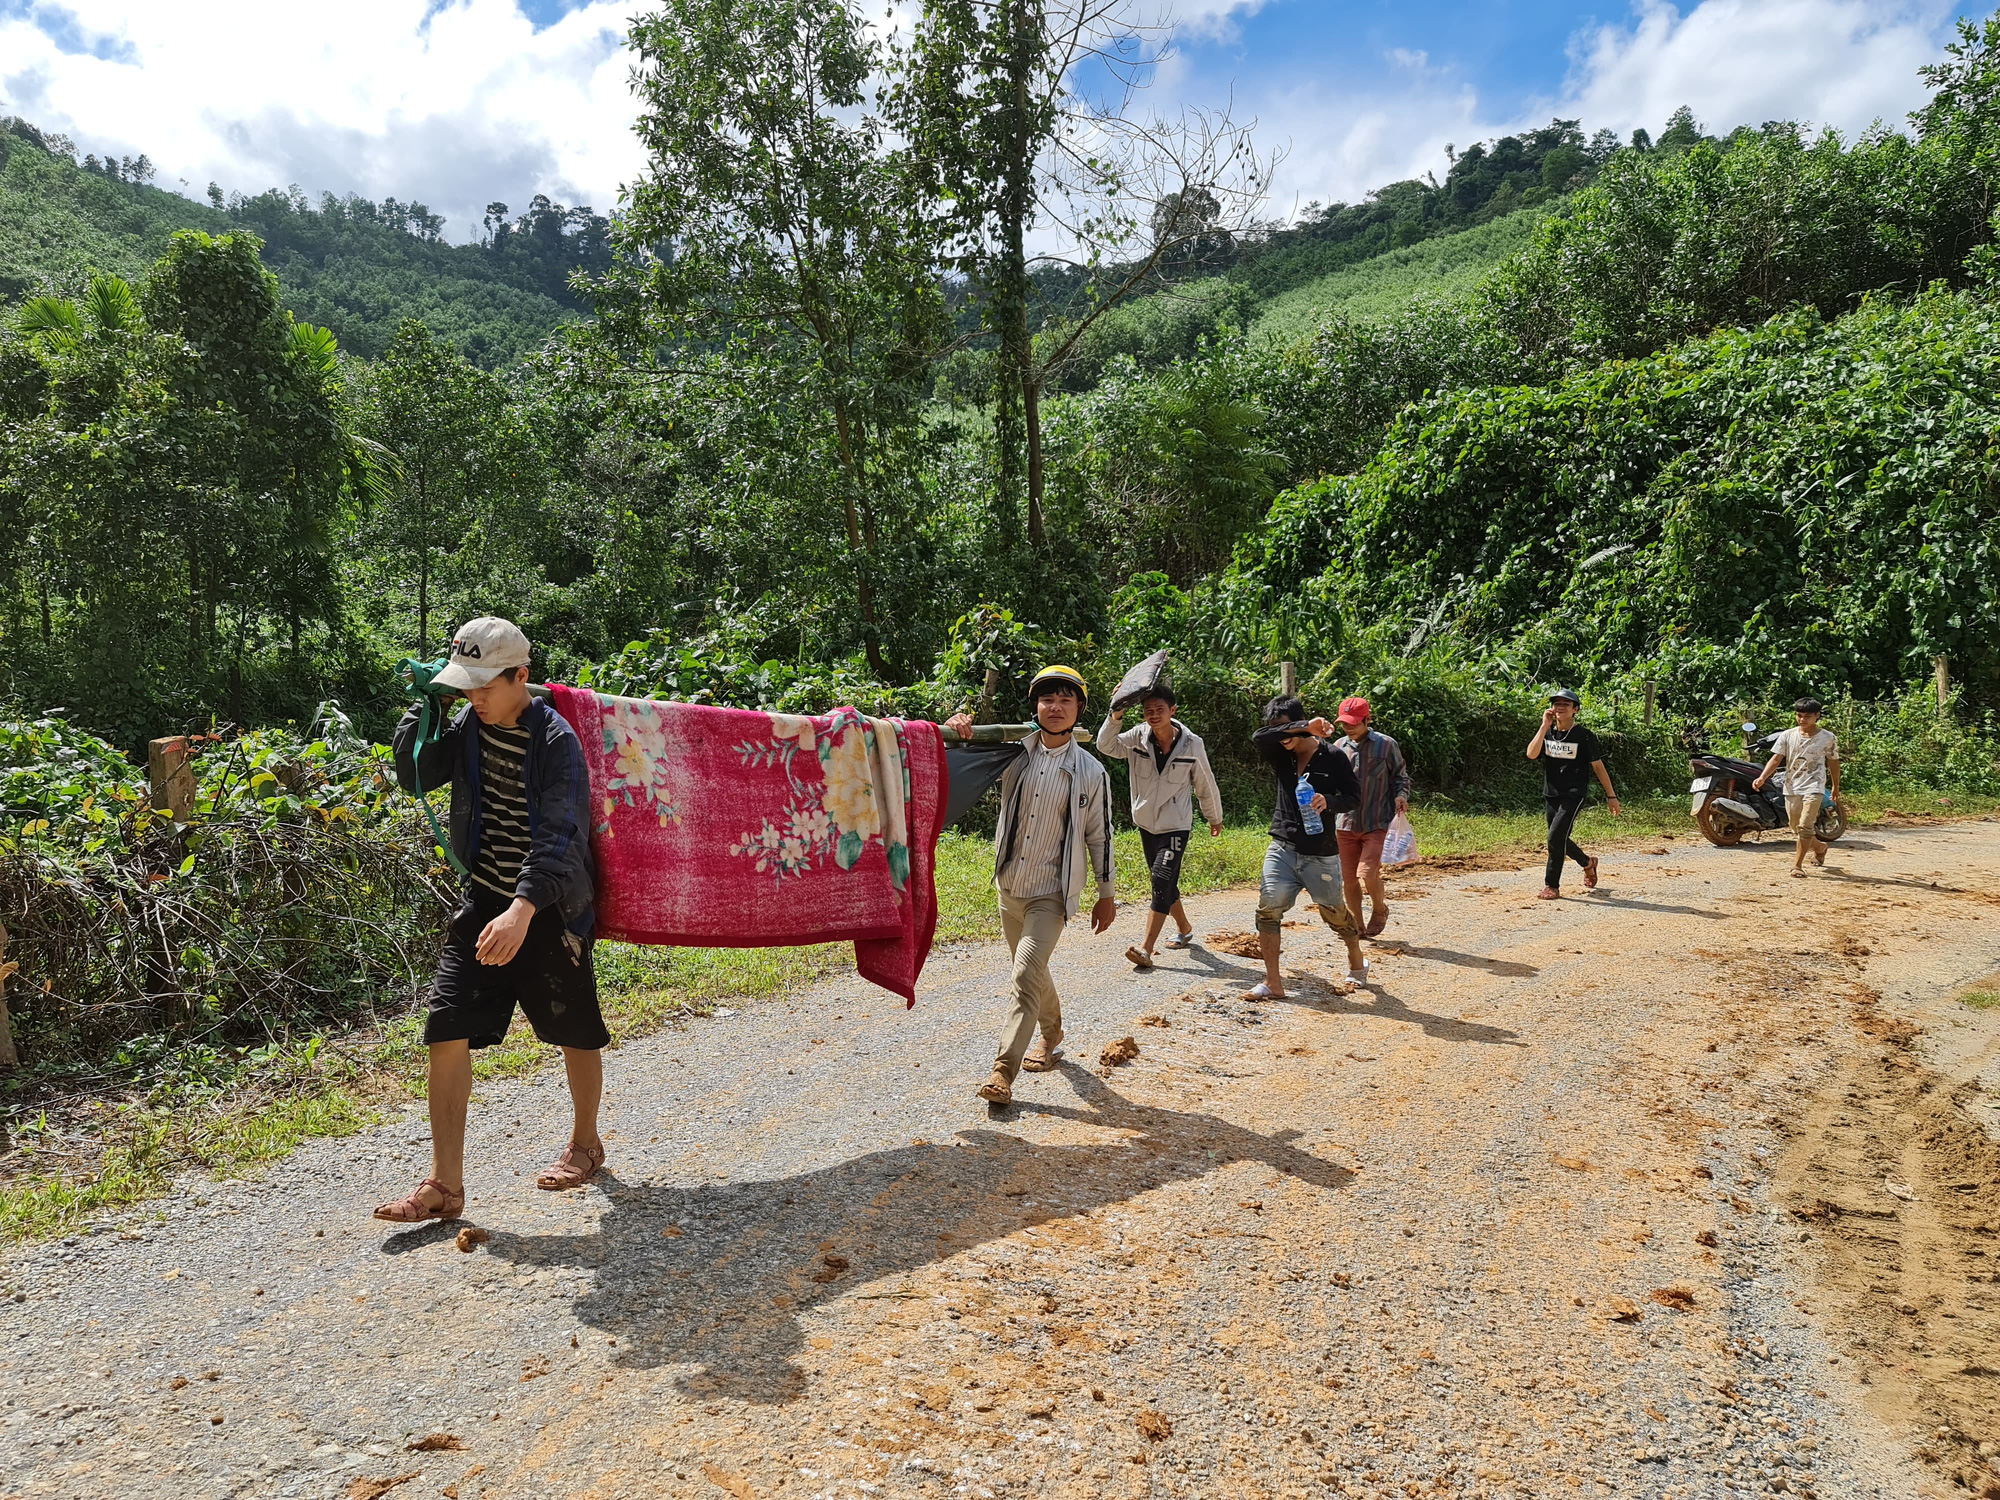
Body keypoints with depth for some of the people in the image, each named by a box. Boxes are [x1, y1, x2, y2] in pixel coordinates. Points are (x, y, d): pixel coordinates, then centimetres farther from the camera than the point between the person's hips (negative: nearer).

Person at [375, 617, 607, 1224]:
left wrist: (523, 909, -41)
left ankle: (585, 1144, 36)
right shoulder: (470, 725, 2)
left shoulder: (556, 741, -18)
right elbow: (415, 777, 9)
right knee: (447, 1032, -4)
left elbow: (557, 836, -28)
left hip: (550, 909, -5)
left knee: (575, 1035, 11)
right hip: (485, 901, 5)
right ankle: (445, 1184, 4)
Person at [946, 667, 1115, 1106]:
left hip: (1052, 892, -4)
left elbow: (1099, 835, 1)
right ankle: (1052, 1036, 44)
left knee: (1028, 974, -17)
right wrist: (959, 726, -21)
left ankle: (1004, 1070, -15)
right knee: (1032, 971, 20)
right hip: (1010, 886, 4)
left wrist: (1107, 895, 5)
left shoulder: (1090, 771, -7)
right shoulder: (1015, 753, -2)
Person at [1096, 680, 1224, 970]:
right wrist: (1115, 715, -34)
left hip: (1176, 825, -4)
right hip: (1146, 823, 4)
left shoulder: (1192, 744, -11)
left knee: (1162, 881, -16)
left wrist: (1215, 819, 13)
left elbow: (1205, 785, 1)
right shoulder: (1138, 737, -7)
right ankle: (1184, 928, 40)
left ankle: (1146, 950, -18)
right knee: (1164, 883, 16)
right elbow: (1106, 746, -20)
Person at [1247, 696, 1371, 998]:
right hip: (1283, 849, 2)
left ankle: (1357, 962, 39)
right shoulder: (1280, 756, 3)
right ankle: (1272, 983, -7)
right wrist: (1304, 727, -25)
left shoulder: (1333, 757, -4)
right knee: (1269, 906, -13)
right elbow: (1258, 737, -18)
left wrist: (1328, 802, -24)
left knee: (1334, 911, 9)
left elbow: (1354, 797, -3)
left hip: (1322, 854, -2)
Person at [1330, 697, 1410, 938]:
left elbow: (1400, 776, 6)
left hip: (1377, 823, -4)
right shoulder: (1339, 747, 6)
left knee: (1367, 873, -15)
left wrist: (1401, 796, -12)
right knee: (1348, 878, 6)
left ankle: (1380, 909, 16)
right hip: (1346, 824, 4)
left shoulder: (1386, 745, -3)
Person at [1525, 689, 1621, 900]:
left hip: (1574, 795, -5)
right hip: (1551, 795, 5)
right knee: (1559, 840, 14)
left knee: (1556, 835, -18)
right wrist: (1545, 725, -16)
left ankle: (1552, 886, -9)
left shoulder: (1584, 736, -6)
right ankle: (1587, 862, 44)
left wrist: (1611, 796, -1)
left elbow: (1598, 766, -2)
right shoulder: (1547, 733, 4)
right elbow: (1531, 754, -13)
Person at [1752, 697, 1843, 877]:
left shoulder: (1828, 738, -2)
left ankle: (1797, 865, -11)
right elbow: (1776, 759, -3)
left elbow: (1833, 762, 10)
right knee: (1796, 829, 13)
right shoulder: (1788, 736, 1)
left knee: (1805, 826, -17)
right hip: (1792, 788, 3)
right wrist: (1762, 778, -18)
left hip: (1814, 789, -3)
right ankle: (1819, 847, 43)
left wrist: (1836, 786, 19)